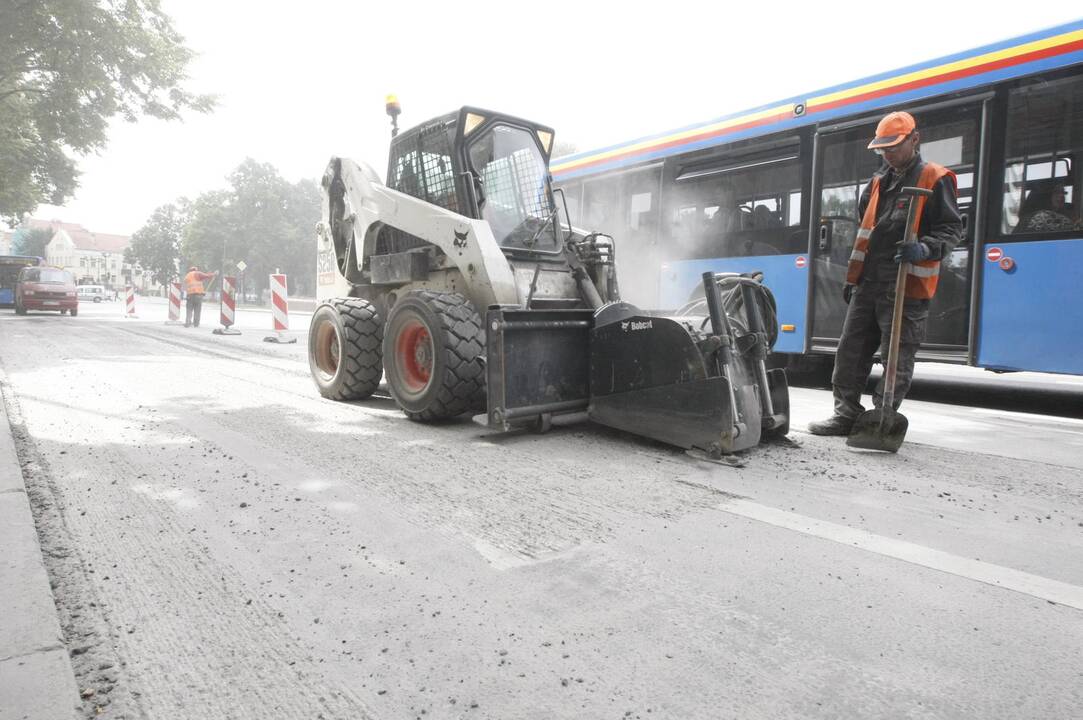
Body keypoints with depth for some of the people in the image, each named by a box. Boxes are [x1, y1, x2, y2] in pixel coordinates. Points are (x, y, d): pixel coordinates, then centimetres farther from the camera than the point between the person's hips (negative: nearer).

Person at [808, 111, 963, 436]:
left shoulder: (935, 179, -1)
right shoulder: (879, 181, 19)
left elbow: (952, 229, -5)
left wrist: (925, 249, -25)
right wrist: (852, 278, 21)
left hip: (905, 287, -7)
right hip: (867, 283, 7)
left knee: (896, 357, -1)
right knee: (851, 349, 6)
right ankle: (847, 414, 13)